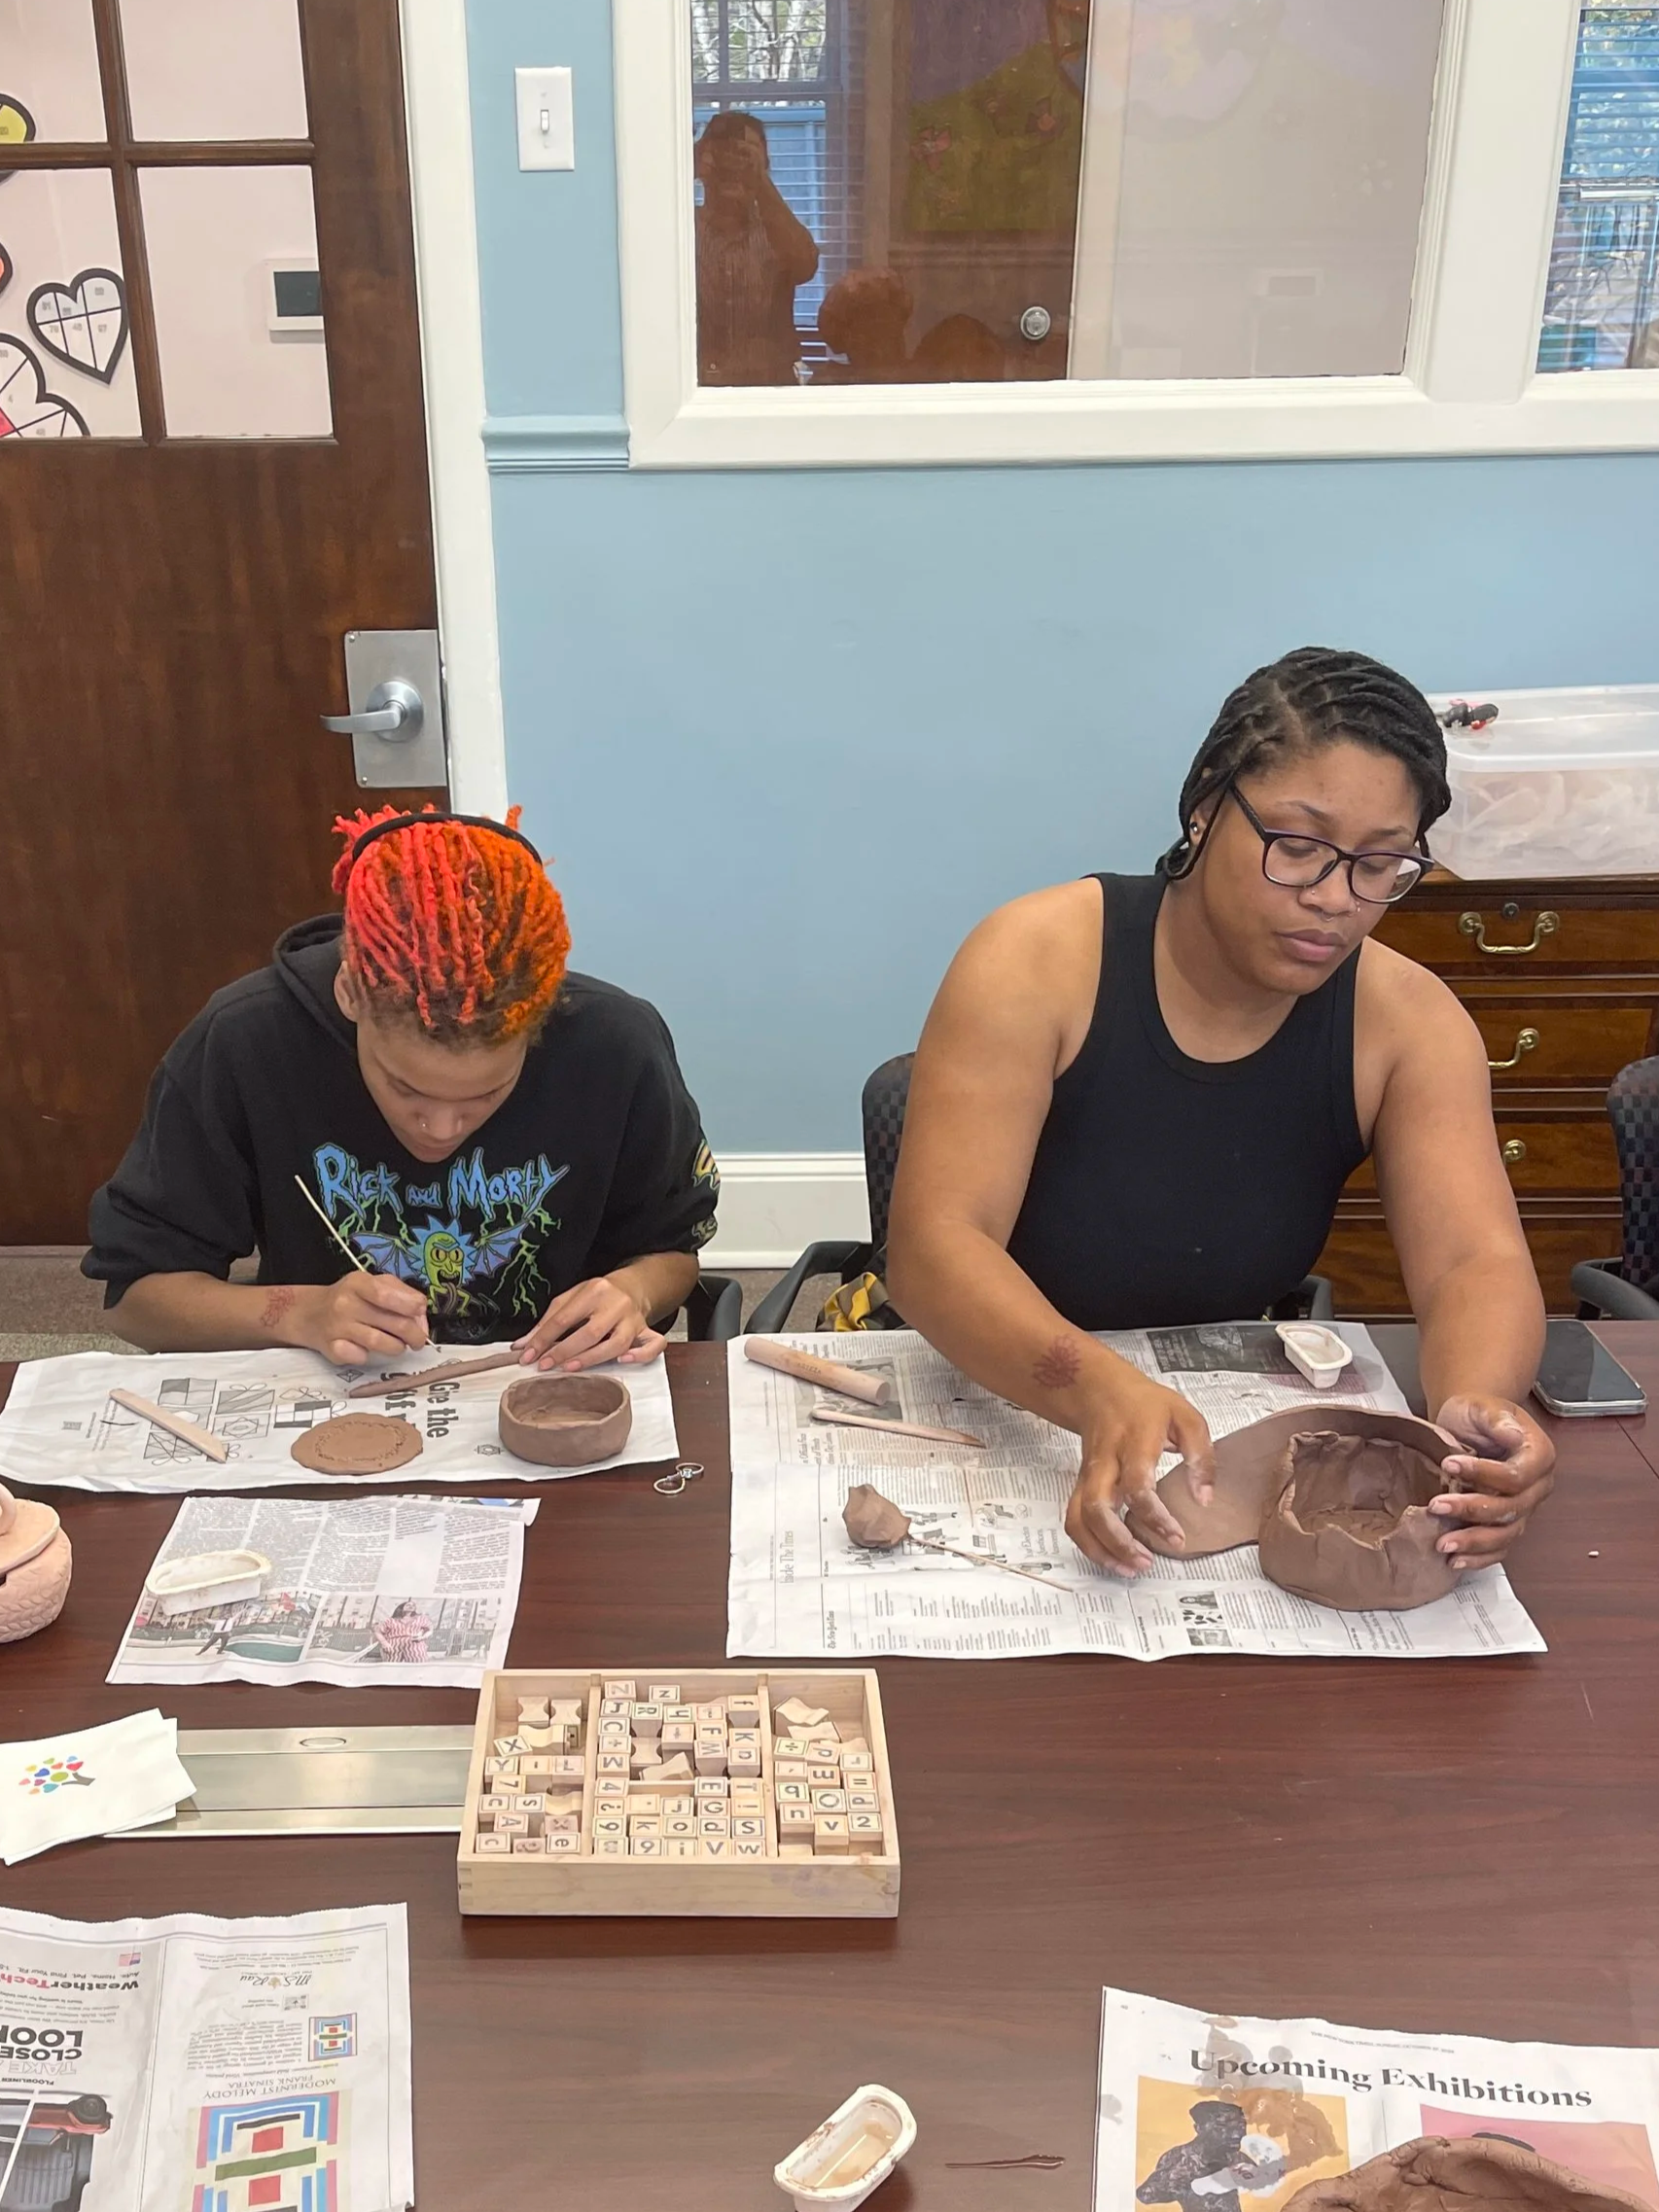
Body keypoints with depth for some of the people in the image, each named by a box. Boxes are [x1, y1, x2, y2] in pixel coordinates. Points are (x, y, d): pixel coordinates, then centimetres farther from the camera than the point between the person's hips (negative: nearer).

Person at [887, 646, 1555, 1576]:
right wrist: (1100, 1391, -44)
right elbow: (935, 1245, -25)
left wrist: (1476, 1403, -40)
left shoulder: (1409, 1021, -8)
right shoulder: (1038, 961, -18)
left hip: (1240, 1432, 5)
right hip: (996, 1403, -4)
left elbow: (1478, 1262, -17)